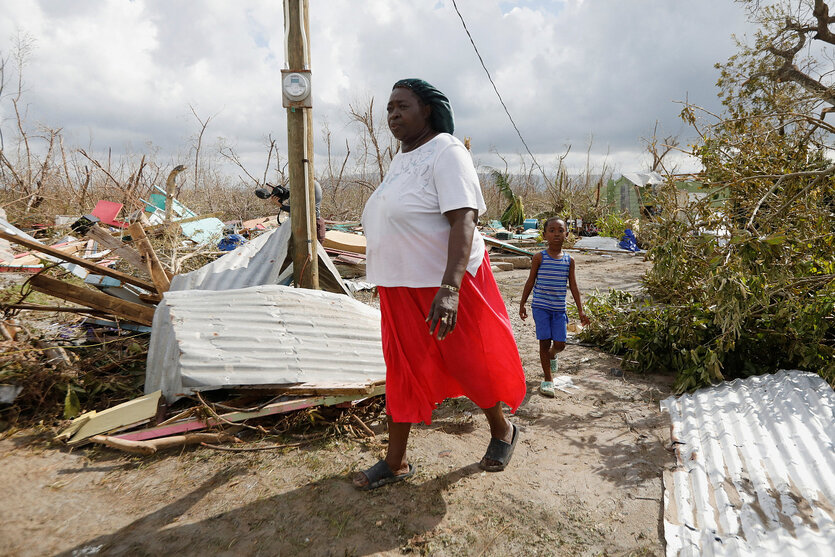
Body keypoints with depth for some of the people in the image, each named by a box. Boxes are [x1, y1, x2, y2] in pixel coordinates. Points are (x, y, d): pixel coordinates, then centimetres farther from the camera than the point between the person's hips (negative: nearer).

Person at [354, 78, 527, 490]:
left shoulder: (446, 152, -13)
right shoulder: (401, 159, 14)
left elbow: (463, 220, -25)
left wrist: (449, 287, -35)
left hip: (446, 285, -8)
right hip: (401, 288, 8)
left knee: (470, 365, 8)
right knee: (403, 371, 11)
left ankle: (502, 431, 36)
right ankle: (395, 461, 25)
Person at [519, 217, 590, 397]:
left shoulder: (569, 260, 3)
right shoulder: (539, 258, -5)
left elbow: (573, 286, 7)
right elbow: (530, 282, 1)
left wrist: (580, 311, 7)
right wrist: (522, 304, 3)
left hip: (559, 309, 3)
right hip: (540, 307, -2)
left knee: (560, 344, 3)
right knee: (545, 341, -2)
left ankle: (551, 355, 40)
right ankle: (548, 379, 11)